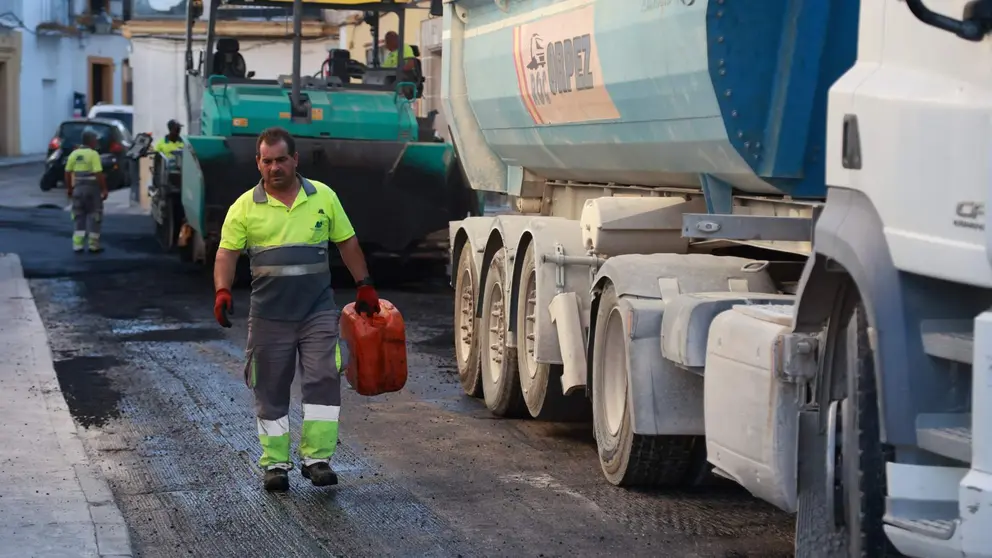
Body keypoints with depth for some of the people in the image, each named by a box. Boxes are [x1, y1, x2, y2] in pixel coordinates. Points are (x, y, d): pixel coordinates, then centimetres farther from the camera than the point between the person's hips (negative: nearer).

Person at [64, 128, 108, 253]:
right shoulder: (93, 154, -11)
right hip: (92, 188, -5)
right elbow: (99, 174, -17)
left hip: (78, 188, 5)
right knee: (94, 217, 5)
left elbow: (68, 173, 7)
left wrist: (69, 188, 17)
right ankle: (93, 245, 8)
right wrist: (104, 189, -11)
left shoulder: (74, 154, 6)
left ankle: (77, 245, 5)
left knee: (78, 218, 11)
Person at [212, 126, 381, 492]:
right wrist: (222, 291, -17)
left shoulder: (323, 197, 6)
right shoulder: (245, 207, 1)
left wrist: (364, 286, 11)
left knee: (323, 381, -9)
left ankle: (316, 458, -3)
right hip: (269, 316, 0)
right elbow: (227, 254, -1)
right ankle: (275, 465, 15)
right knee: (271, 393, 5)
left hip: (318, 312, 0)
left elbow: (347, 244, 13)